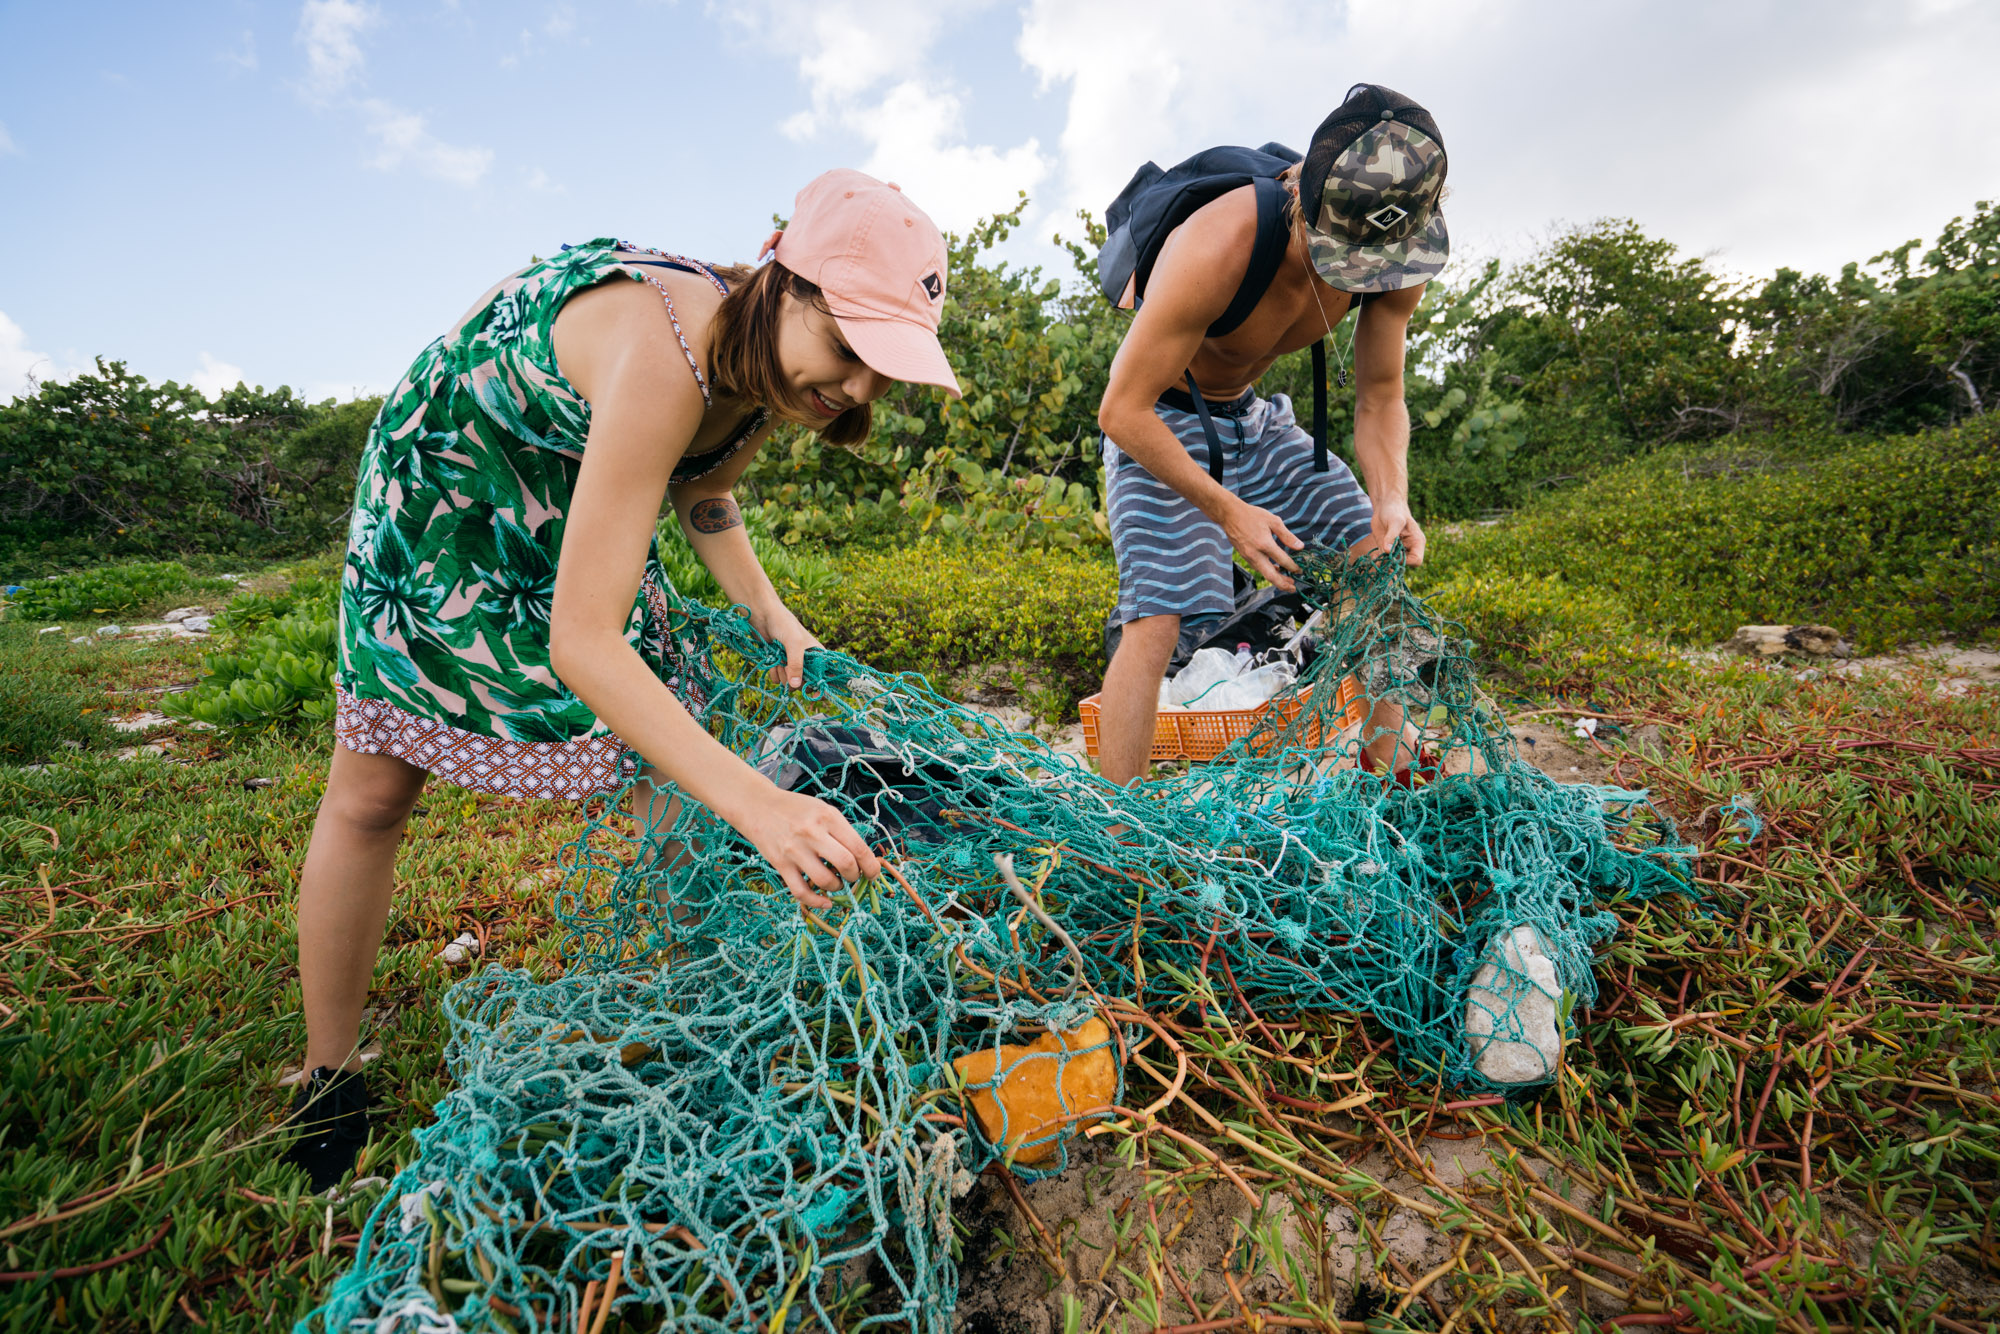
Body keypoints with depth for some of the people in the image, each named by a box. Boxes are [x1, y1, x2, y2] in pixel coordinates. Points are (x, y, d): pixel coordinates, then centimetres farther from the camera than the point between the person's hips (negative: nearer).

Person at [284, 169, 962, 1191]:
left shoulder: (769, 364, -16)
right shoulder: (664, 358, -42)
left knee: (676, 743, 0)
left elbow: (702, 489, 5)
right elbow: (579, 642, -46)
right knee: (372, 788, -5)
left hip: (583, 488, 7)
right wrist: (756, 802, -55)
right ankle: (326, 1084, 15)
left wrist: (765, 609, -12)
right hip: (450, 469, -6)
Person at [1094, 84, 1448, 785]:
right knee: (1154, 617, -23)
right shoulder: (1215, 249, -35)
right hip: (1155, 422, -6)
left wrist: (1391, 497, -23)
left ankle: (1392, 755, 21)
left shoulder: (1397, 257, -15)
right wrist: (1224, 508, -34)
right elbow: (1121, 410, -30)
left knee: (1378, 553, 6)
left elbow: (1380, 396, -3)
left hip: (1250, 415, 7)